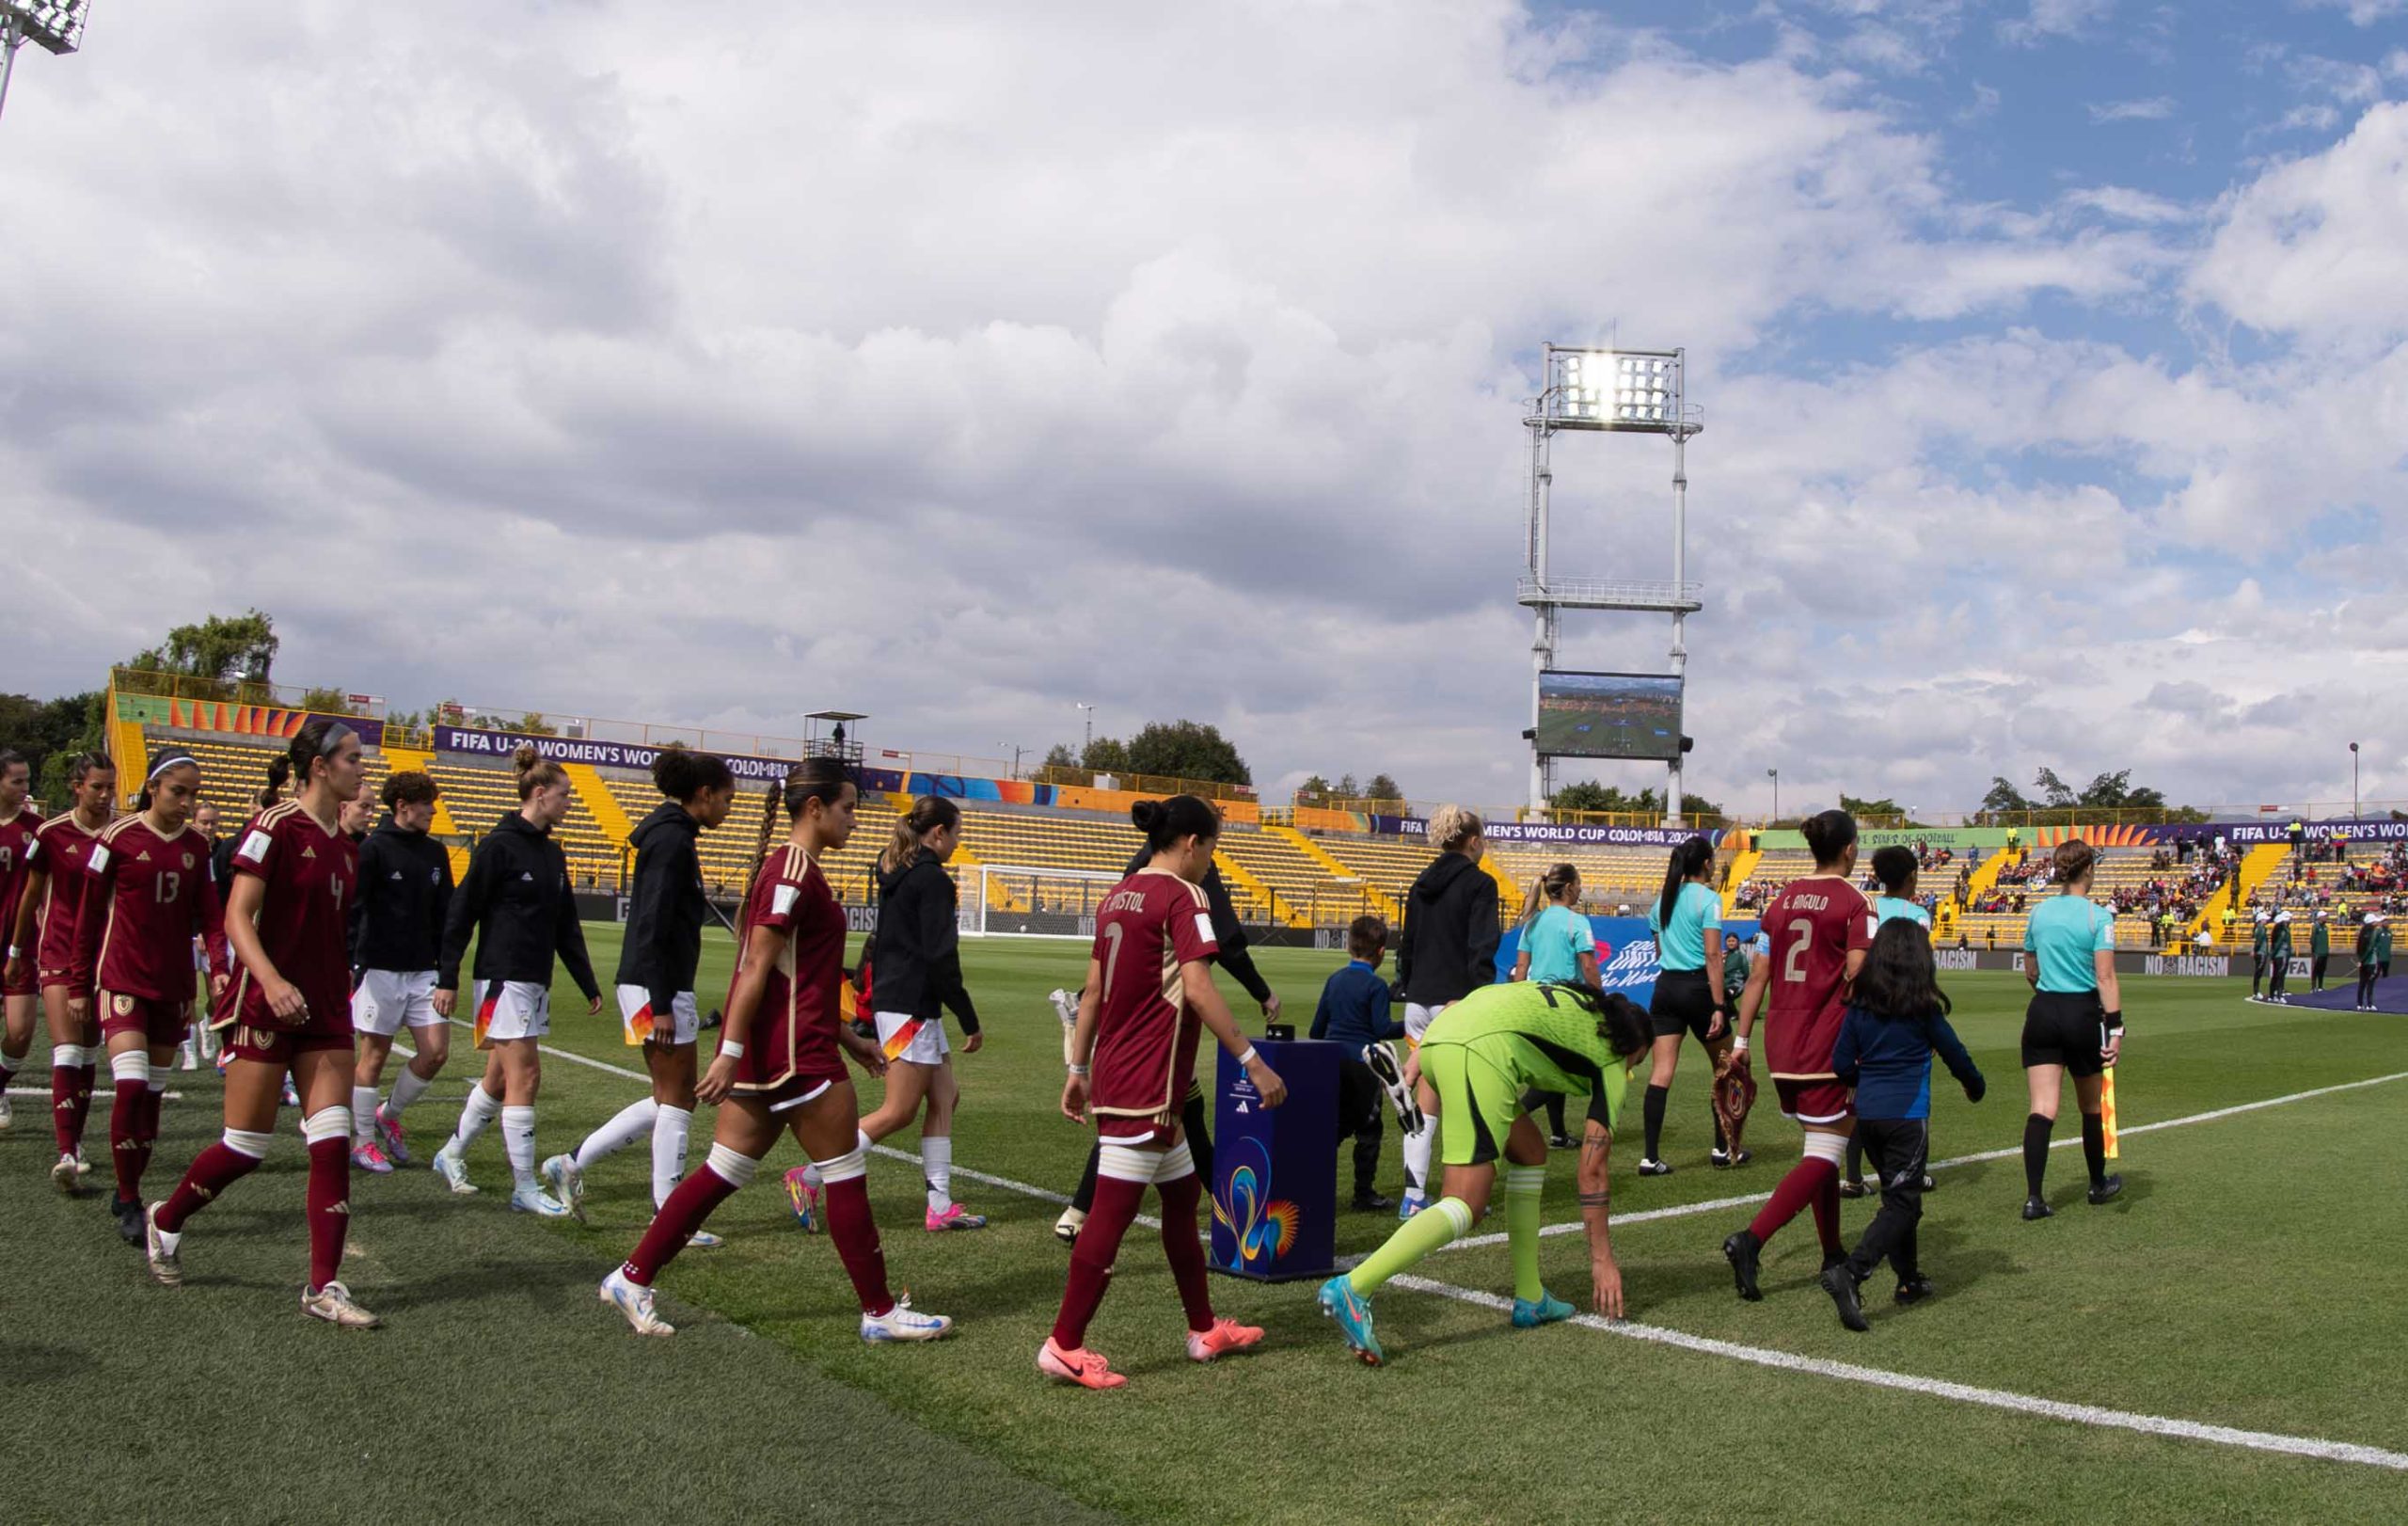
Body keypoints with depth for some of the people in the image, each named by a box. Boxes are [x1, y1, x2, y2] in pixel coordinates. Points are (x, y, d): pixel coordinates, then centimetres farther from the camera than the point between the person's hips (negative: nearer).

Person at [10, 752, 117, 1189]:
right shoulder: (51, 833, -5)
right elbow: (31, 896, 7)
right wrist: (16, 952, 14)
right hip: (59, 952, -2)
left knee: (89, 1054, 11)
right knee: (66, 1052, -12)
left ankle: (75, 1141, 25)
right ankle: (66, 1155, -16)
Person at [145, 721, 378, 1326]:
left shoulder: (345, 843, 11)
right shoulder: (275, 828, -10)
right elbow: (237, 917, -16)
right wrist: (271, 980, -30)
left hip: (325, 1010, 6)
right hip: (266, 1006, -6)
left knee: (333, 1143, -2)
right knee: (246, 1148, 2)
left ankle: (323, 1287, 3)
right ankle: (167, 1220, 32)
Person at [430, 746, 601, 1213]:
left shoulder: (552, 854, 13)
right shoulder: (500, 845, -10)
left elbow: (567, 927, 18)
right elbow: (461, 913, -10)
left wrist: (589, 985, 17)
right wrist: (447, 979, -13)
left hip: (536, 983, 8)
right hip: (503, 980, -8)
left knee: (500, 1079, 15)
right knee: (525, 1078, -8)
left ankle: (451, 1154, 33)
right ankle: (525, 1189, -2)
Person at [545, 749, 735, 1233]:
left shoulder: (671, 835, 15)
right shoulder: (672, 840, -15)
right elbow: (652, 926, -21)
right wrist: (662, 1006, -21)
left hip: (662, 987, 10)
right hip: (658, 987, -10)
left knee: (667, 1099, 15)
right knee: (677, 1098, -1)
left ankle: (571, 1164, 20)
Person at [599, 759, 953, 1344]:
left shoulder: (793, 868, 16)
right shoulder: (794, 870, -14)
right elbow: (757, 967, -20)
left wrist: (848, 1039, 24)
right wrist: (730, 1052, -22)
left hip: (767, 1053, 10)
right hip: (795, 1054, -10)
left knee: (723, 1174, 12)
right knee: (847, 1176, 1)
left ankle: (631, 1279, 18)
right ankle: (880, 1312, 11)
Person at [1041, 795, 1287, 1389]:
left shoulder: (1118, 895, 13)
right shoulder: (1182, 895, -11)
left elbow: (1093, 990, 15)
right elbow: (1197, 989, -20)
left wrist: (1079, 1068, 19)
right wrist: (1252, 1061, -17)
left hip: (1115, 1071, 9)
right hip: (1147, 1083, -9)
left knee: (1182, 1196, 18)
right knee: (1113, 1211, -3)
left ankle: (1204, 1329, 29)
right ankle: (1064, 1346, 3)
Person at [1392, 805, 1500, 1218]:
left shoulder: (1421, 885, 13)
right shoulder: (1478, 883, -6)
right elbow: (1481, 949, -14)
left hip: (1419, 1002, 6)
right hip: (1457, 1002, -6)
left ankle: (1414, 1196, 6)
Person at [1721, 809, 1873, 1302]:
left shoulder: (1784, 898, 10)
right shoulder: (1855, 901, -6)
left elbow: (1758, 975, 9)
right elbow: (1856, 978, -15)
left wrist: (1742, 1039, 12)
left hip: (1781, 1039, 7)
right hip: (1827, 1042, -6)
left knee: (1822, 1145, 19)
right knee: (1824, 1155, -4)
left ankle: (1833, 1255, 27)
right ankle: (1750, 1241, -19)